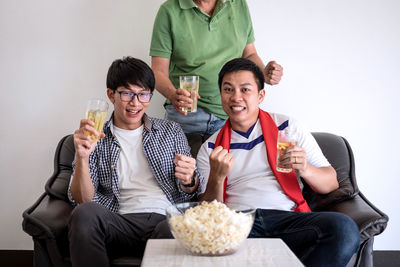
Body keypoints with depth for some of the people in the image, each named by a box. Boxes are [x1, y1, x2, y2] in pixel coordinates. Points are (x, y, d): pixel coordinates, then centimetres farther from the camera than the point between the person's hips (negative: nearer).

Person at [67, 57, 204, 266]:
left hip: (164, 218, -1)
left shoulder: (171, 131, 19)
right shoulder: (95, 138, 15)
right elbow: (82, 200, 4)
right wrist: (81, 157, -14)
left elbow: (188, 194, 17)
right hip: (119, 223, 1)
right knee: (85, 214, -32)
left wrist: (189, 181, -8)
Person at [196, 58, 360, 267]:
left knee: (344, 228, -30)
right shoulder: (210, 148, 17)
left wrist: (305, 170, -10)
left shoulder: (288, 127, 15)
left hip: (286, 217, 2)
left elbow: (331, 183, 13)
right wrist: (216, 177, -9)